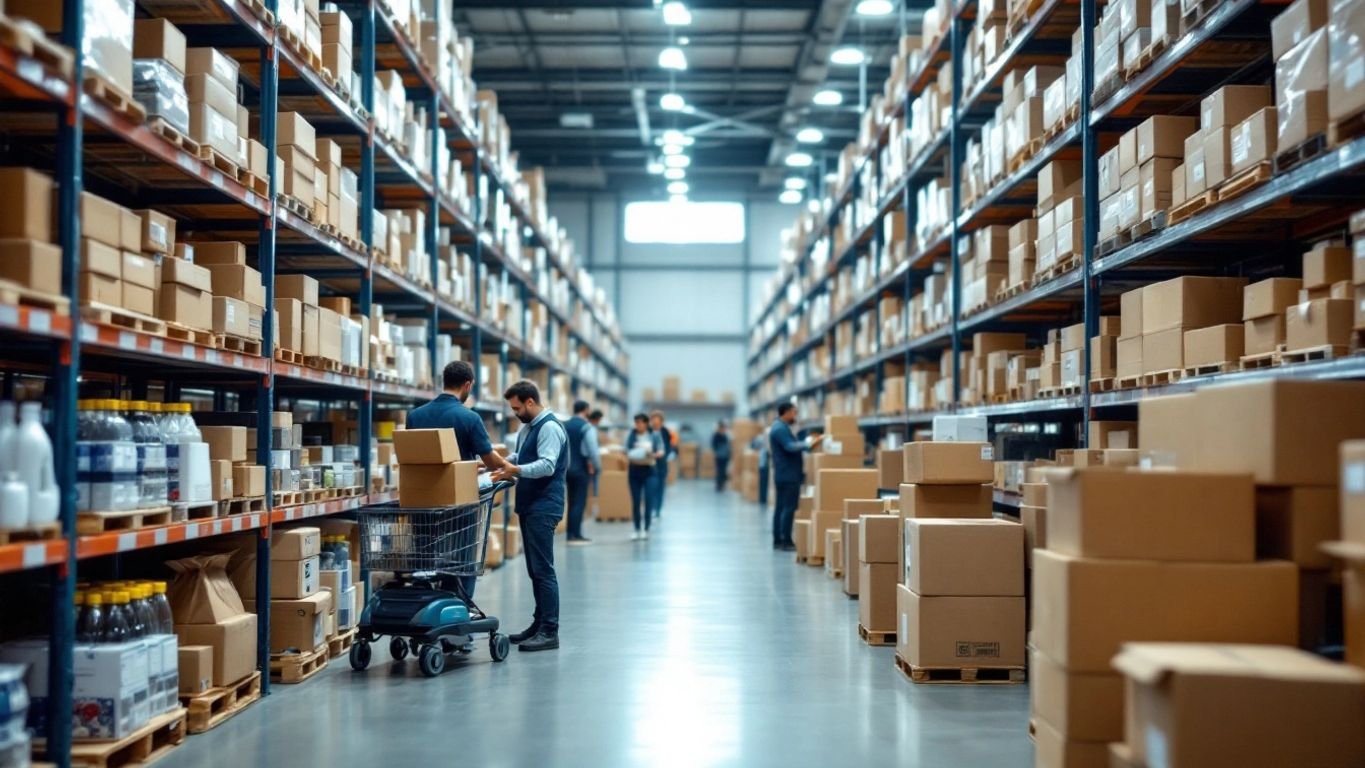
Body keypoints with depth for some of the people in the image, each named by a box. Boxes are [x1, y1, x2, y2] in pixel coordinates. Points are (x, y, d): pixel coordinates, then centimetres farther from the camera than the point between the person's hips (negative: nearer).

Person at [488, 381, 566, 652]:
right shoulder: (527, 428, 17)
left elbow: (547, 465, -25)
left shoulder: (549, 428, -14)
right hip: (529, 506, 10)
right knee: (534, 569, 13)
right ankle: (539, 624, 20)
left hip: (543, 507, -10)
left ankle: (549, 632, -7)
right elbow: (519, 457, 27)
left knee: (543, 569, -9)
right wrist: (502, 463, 8)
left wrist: (517, 470, -37)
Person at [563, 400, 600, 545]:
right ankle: (575, 536, -4)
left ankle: (571, 534, 16)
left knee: (572, 502, 13)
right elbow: (593, 450, -13)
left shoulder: (565, 427, 7)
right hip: (581, 469, -6)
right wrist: (597, 467, 1)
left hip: (567, 468, 6)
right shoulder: (587, 427, -10)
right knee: (579, 502, -2)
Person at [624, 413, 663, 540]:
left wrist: (654, 455, -20)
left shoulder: (655, 435, 2)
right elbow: (626, 452, 3)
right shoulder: (631, 435, 4)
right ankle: (637, 529, 11)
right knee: (635, 501, 3)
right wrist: (630, 456, -19)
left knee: (649, 500, -9)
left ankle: (646, 529, 0)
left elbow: (661, 451, 1)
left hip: (649, 471, -1)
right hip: (634, 470, 1)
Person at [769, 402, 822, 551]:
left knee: (781, 507, 10)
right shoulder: (781, 429, -15)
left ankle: (778, 540, 12)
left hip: (784, 474, 11)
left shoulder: (780, 427, 19)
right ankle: (786, 541, -11)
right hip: (789, 475, -11)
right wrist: (809, 444, -29)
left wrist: (808, 442, 12)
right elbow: (790, 447, -25)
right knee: (789, 508, -10)